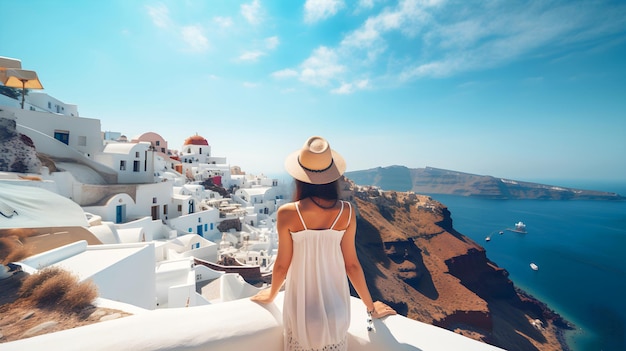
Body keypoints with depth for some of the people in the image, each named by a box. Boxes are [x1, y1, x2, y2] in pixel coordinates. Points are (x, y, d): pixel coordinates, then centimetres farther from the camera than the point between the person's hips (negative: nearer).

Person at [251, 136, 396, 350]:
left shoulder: (287, 214, -21)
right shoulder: (346, 211, -17)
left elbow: (282, 264, -9)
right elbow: (351, 264, -9)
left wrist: (271, 295, 12)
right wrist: (370, 307, 8)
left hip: (301, 304, -1)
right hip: (335, 303, 1)